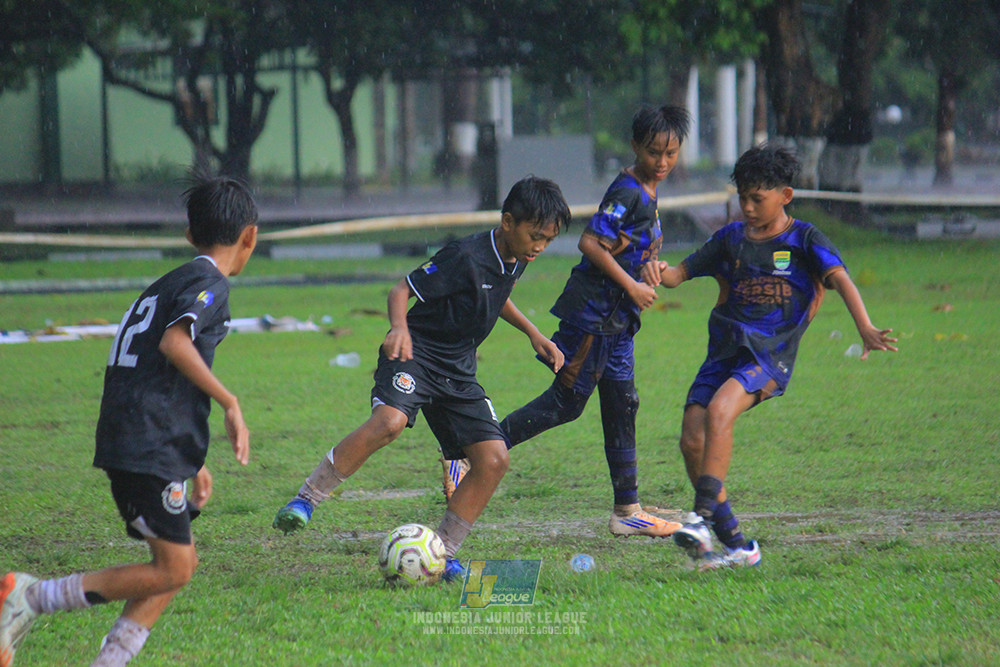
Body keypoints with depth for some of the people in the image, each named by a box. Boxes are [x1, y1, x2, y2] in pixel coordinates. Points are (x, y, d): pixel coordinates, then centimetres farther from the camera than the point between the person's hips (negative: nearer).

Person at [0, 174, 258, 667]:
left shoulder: (169, 284, 24)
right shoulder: (210, 283, -5)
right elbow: (174, 343, -24)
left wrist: (192, 460, 32)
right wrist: (230, 403, -19)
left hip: (125, 442, 10)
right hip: (152, 446, -10)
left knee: (179, 562, 11)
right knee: (172, 568, -9)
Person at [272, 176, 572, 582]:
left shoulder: (514, 260, 7)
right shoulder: (467, 257, -18)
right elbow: (402, 290, -16)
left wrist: (532, 333, 27)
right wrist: (399, 327, -35)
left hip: (458, 372, 8)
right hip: (416, 354, -8)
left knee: (493, 460, -6)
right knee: (389, 421, -35)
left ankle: (440, 553, 5)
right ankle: (305, 500, -23)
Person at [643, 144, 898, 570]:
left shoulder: (804, 239, 2)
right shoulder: (731, 239, 15)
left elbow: (840, 279, -11)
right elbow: (682, 272, 17)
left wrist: (865, 329, -28)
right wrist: (660, 272, -8)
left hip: (770, 355, -5)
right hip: (725, 350, 5)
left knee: (719, 411, -31)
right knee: (691, 438, -9)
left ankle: (703, 516, -31)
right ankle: (735, 544, -1)